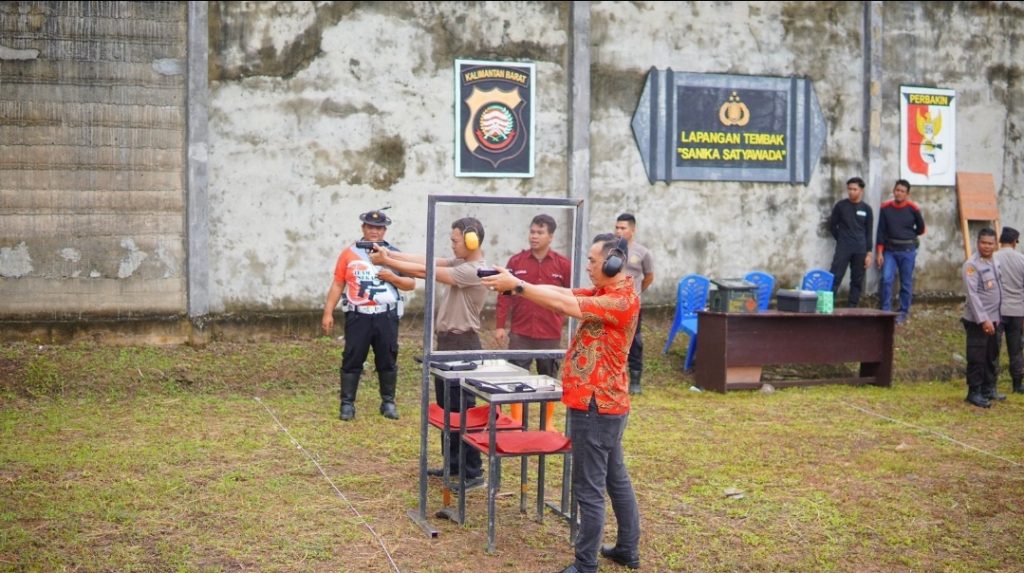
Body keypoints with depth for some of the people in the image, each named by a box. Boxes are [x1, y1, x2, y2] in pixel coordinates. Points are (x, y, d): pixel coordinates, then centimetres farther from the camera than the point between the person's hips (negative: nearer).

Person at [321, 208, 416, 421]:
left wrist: (393, 278, -11)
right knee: (352, 360, 1)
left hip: (386, 316, 1)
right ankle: (347, 404, 8)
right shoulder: (349, 253, 4)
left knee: (388, 360, 8)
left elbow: (411, 284, 7)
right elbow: (337, 284, 4)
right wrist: (328, 312, -2)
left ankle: (388, 402, 20)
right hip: (358, 316, -1)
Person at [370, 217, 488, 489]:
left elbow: (426, 271, -21)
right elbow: (427, 260, 5)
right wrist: (390, 253, -5)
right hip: (448, 342, 10)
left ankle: (474, 472, 0)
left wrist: (387, 261, -16)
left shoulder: (474, 271, -20)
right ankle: (453, 463, 27)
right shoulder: (460, 264, 11)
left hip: (462, 345, -10)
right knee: (446, 407, 16)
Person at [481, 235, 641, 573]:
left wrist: (517, 285, -25)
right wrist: (515, 285, -11)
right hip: (606, 404, 10)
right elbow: (561, 293, 2)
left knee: (589, 489, -3)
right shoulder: (604, 292, 11)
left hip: (596, 405, -10)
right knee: (616, 478, 18)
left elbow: (565, 305, -26)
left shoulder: (622, 300, -19)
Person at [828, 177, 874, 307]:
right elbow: (832, 225, 9)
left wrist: (868, 253, 1)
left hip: (860, 250, 2)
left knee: (857, 281, 4)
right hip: (843, 248, -2)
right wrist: (841, 239, 4)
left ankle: (852, 308, 10)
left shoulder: (866, 209, 5)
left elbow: (869, 233, 6)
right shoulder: (841, 205, 1)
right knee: (834, 278, -10)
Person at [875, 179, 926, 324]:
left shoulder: (913, 209, -7)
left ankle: (904, 313, 15)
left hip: (908, 250, -1)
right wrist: (879, 253, -3)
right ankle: (885, 311, 0)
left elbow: (920, 229, 8)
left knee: (906, 283, 5)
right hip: (889, 250, 1)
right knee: (886, 279, -9)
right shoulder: (885, 208, -1)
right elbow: (881, 231, 1)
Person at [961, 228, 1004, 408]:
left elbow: (998, 290, 17)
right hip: (977, 321, -8)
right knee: (977, 358, -3)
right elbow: (973, 294, -19)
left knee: (992, 357, 15)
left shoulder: (995, 263, 10)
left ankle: (989, 388, 27)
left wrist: (996, 317, 13)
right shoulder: (972, 265, -14)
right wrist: (983, 320, -22)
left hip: (993, 319, 8)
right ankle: (974, 393, 5)